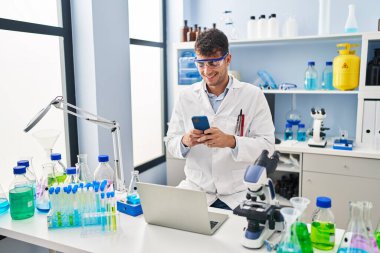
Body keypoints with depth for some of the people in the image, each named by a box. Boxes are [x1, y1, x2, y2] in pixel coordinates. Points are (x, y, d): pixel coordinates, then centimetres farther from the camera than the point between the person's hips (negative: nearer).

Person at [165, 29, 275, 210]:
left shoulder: (253, 95, -2)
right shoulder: (186, 97, 5)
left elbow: (267, 144, -7)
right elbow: (171, 143, 6)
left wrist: (231, 141, -25)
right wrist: (185, 141, -17)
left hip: (239, 193, -2)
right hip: (196, 187, 3)